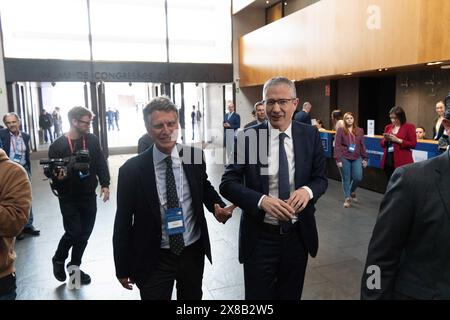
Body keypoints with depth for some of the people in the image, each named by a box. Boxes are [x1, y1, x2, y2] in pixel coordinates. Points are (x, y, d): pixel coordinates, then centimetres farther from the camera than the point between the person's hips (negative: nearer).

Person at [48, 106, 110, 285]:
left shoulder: (92, 140, 1)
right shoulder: (57, 146, -9)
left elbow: (101, 164, 6)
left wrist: (105, 184, -3)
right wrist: (58, 178, -27)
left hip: (89, 196, 4)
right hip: (69, 198, -4)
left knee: (84, 233, 9)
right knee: (74, 232, -6)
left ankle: (74, 266, 29)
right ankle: (58, 260, 24)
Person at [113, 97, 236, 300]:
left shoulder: (195, 156, -8)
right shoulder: (132, 169, -15)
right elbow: (123, 222, -6)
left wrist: (217, 206, -10)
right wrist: (123, 268, -1)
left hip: (193, 251, 3)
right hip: (153, 259, -3)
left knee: (192, 297, 23)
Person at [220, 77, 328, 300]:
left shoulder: (310, 135, -3)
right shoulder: (247, 137, -10)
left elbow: (321, 178, 3)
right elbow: (227, 183, -11)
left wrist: (307, 190, -21)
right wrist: (261, 200, -28)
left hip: (298, 234, 3)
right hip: (260, 236, -2)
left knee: (291, 295, 22)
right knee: (258, 295, 13)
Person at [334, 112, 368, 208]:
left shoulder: (360, 131, 7)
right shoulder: (340, 130, -2)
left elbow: (362, 145, 10)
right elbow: (337, 145, -5)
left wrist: (365, 158, 7)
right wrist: (338, 159, -10)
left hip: (356, 158, 3)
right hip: (344, 158, -2)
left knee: (358, 177, -3)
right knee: (346, 179, 4)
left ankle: (352, 191, 27)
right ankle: (347, 198, 18)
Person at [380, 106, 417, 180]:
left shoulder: (409, 127, -1)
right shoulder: (388, 127, 14)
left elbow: (413, 144, -8)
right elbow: (382, 144, 18)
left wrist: (397, 140, -15)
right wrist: (385, 140, -4)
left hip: (402, 162, -5)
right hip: (388, 161, 5)